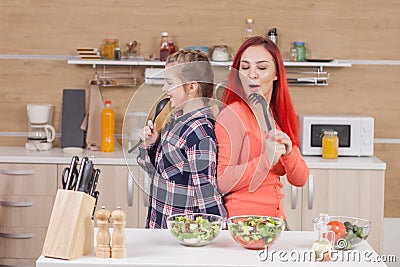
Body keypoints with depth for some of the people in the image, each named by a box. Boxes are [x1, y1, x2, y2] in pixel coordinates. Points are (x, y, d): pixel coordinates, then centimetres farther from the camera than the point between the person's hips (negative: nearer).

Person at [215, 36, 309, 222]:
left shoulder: (280, 117, 11)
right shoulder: (233, 115, -9)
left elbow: (300, 179, 8)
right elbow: (220, 183, -16)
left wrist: (288, 153, -10)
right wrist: (266, 159, -21)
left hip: (275, 219, 6)